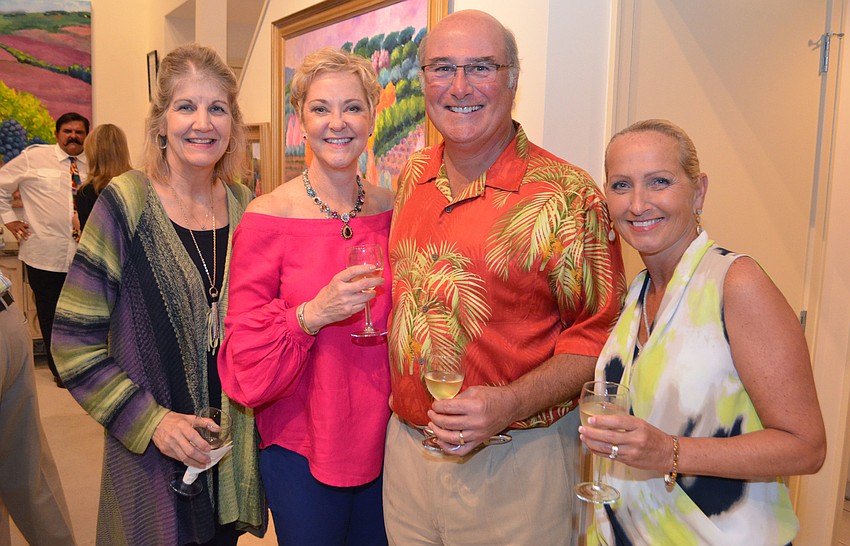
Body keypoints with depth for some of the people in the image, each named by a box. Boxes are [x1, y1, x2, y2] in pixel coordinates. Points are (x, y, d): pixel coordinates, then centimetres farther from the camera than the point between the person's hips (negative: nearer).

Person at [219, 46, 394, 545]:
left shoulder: (392, 209, -1)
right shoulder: (268, 218, -13)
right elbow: (245, 358, -13)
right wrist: (313, 314, -27)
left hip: (381, 441, 4)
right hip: (302, 446, -3)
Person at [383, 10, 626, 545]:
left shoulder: (566, 195, -14)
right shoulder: (412, 178, 3)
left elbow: (598, 333, -11)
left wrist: (511, 404, -23)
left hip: (516, 463, -5)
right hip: (406, 447, 5)